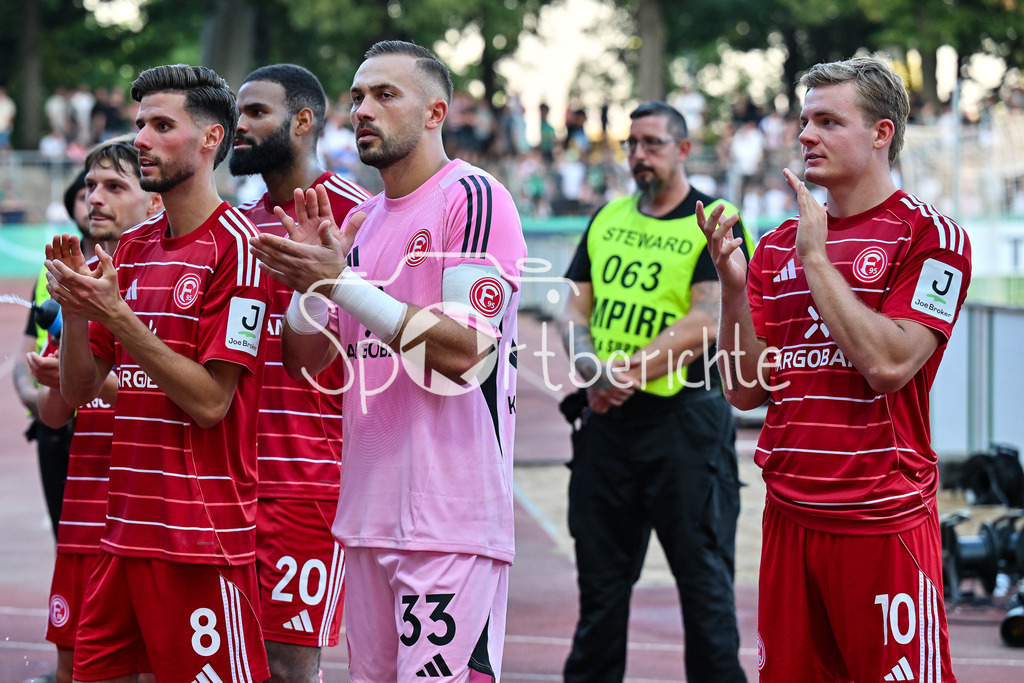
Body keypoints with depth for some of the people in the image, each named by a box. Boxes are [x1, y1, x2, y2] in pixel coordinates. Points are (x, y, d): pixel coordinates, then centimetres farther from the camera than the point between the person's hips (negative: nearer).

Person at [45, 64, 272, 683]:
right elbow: (78, 391, 14)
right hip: (127, 531, 8)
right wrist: (76, 310, -4)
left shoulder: (236, 245, -9)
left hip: (204, 538, -8)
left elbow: (209, 401, -15)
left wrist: (116, 313, -18)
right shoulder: (134, 247, 14)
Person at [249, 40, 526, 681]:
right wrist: (310, 283, -1)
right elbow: (302, 362, 18)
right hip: (370, 510, 8)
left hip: (451, 515, -8)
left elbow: (462, 350, -17)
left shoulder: (473, 198, -7)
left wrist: (342, 280, -17)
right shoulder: (362, 220, 17)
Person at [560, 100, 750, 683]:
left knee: (703, 571, -4)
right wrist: (590, 367, -8)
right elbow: (576, 308, 13)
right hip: (608, 418, 6)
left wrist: (630, 371, -18)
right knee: (600, 571, 11)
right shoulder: (608, 220, 15)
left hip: (685, 417, -6)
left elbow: (706, 322, -14)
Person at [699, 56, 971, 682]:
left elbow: (888, 365, -18)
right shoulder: (780, 244, 13)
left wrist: (816, 259, -13)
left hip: (883, 521, -6)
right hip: (790, 514, 6)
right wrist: (733, 284, -5)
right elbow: (746, 390, 9)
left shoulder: (930, 236, -5)